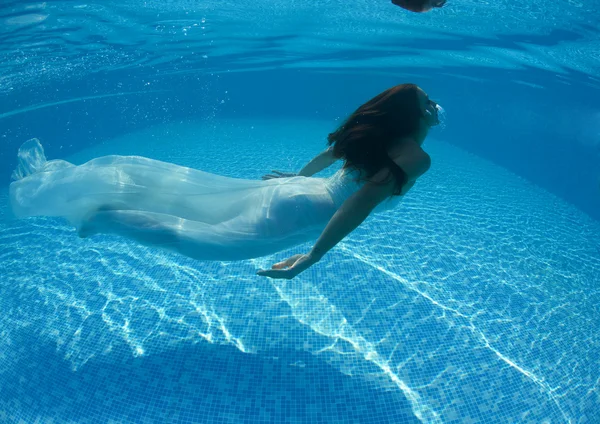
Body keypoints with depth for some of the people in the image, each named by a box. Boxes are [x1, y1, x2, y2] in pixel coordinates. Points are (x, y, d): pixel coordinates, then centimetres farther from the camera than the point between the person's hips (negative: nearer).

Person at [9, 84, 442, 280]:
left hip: (288, 190, 8)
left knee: (189, 195, 9)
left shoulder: (379, 134, 14)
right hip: (297, 213, -7)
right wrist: (312, 258, -25)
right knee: (195, 236, -5)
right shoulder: (415, 158, -10)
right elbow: (362, 202, -25)